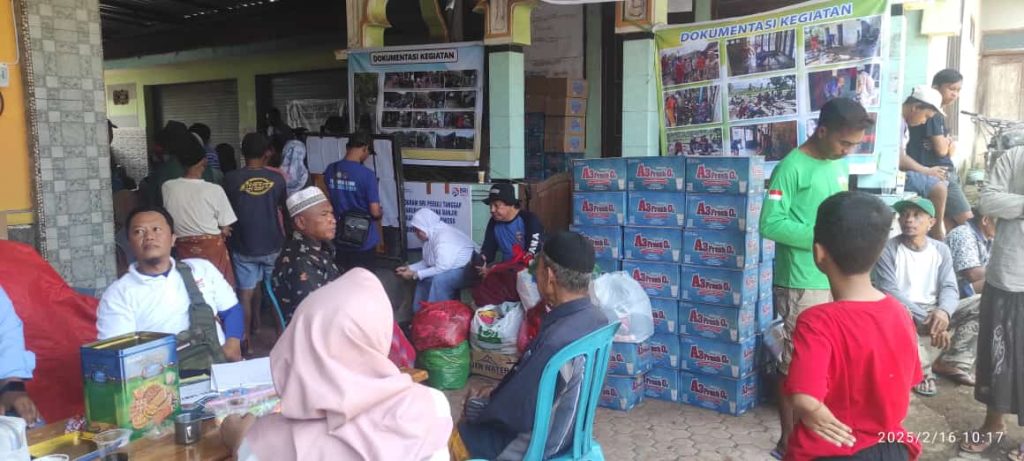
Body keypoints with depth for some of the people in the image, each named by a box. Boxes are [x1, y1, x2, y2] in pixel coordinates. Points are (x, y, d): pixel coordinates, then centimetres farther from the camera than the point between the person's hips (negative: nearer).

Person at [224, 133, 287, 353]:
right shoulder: (276, 179, -7)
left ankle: (247, 339, 11)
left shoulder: (231, 179, -9)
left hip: (243, 246, -1)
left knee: (246, 292, 7)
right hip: (272, 245, 1)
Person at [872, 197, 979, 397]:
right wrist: (925, 320, -27)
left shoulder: (941, 250, 8)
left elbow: (949, 287, -3)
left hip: (936, 313, 5)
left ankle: (953, 363, -10)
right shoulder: (887, 249, -6)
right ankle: (922, 369, -18)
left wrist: (943, 311, -27)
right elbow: (889, 291, -16)